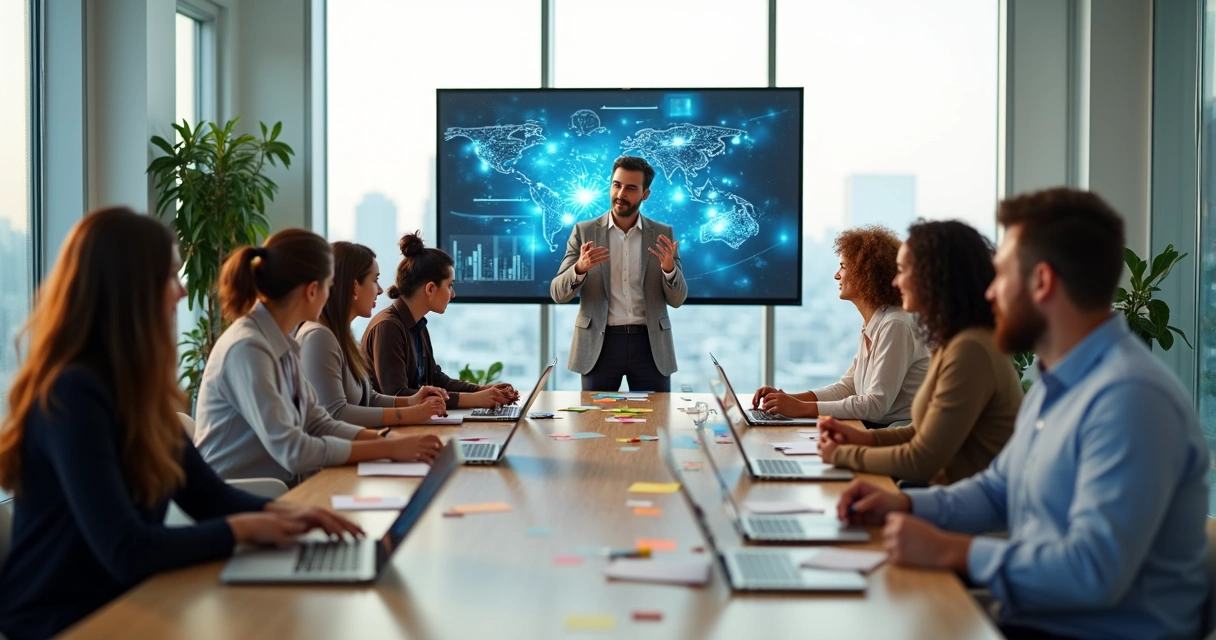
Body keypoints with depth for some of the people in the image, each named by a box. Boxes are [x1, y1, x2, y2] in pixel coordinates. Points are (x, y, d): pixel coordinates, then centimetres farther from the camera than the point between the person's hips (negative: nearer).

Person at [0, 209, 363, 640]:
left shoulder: (133, 384, 7)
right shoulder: (71, 394, -22)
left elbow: (206, 492, 11)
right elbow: (126, 552, -27)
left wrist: (278, 513, -7)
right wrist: (242, 528, -15)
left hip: (121, 603, 8)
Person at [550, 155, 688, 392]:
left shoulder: (662, 234, 5)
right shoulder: (584, 231, 2)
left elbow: (677, 299, 2)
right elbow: (558, 294, -2)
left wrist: (669, 267, -19)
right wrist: (580, 268, -23)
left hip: (650, 344, 1)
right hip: (600, 344, -1)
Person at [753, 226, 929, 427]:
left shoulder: (894, 326, -17)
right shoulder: (871, 324, 11)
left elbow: (876, 404, -21)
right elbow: (846, 387, 13)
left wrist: (802, 408, -22)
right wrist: (788, 399, -1)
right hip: (876, 428, 7)